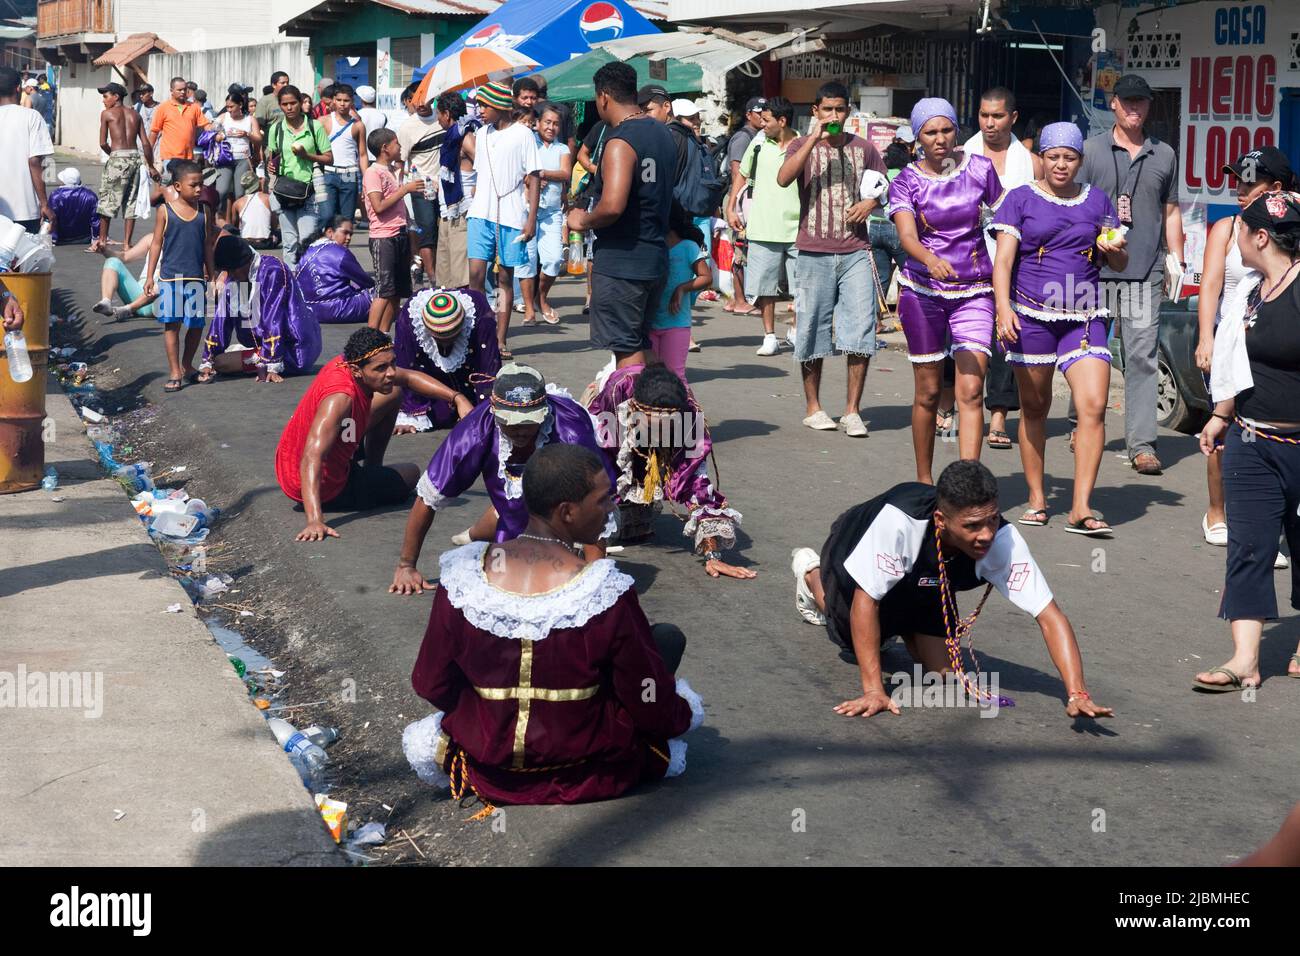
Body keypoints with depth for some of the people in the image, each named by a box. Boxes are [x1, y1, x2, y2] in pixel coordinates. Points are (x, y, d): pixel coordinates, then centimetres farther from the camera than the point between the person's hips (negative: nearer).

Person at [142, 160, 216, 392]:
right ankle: (174, 372, 7)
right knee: (171, 324, 1)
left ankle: (187, 365, 28)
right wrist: (150, 276, -1)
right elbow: (156, 244, 1)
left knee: (196, 324, 7)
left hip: (196, 278, 3)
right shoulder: (165, 212, -3)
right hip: (170, 277, -3)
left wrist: (211, 275, 13)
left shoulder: (204, 212, 5)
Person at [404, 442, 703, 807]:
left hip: (486, 765, 4)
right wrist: (684, 713, 8)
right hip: (586, 769, -4)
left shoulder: (463, 576, -19)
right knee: (669, 638, 11)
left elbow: (431, 685, -7)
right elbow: (653, 710, -17)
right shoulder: (607, 594, -28)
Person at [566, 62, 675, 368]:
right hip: (656, 258, 9)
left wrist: (583, 221, -11)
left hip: (620, 263, -9)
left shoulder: (619, 142, -17)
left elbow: (612, 206, -28)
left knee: (626, 349, -3)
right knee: (640, 345, 17)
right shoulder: (662, 133, 11)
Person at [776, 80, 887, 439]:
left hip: (856, 252, 1)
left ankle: (852, 411, 1)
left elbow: (885, 186, 21)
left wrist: (871, 202, -1)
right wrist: (815, 138, -17)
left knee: (860, 331, -6)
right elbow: (783, 178, -15)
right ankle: (813, 407, 17)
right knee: (813, 332, 5)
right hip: (814, 252, -1)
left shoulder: (862, 148, 11)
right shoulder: (802, 145, 5)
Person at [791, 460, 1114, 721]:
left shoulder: (1004, 541, -39)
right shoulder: (899, 521, -48)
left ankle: (902, 626, 29)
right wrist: (873, 690, -43)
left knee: (941, 669, -1)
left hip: (923, 583, 3)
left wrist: (1077, 694, -50)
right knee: (853, 642, 22)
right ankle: (811, 573, 48)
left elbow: (1050, 615, -39)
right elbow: (865, 601, -40)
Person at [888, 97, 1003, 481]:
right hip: (922, 291, 0)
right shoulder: (905, 182, -2)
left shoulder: (980, 169, 1)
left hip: (974, 292, 0)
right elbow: (907, 236, -17)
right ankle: (923, 480, 21)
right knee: (928, 393, 6)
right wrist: (930, 260, -39)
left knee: (971, 392, -12)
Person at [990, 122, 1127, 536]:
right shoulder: (1021, 199, 4)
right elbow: (1003, 258, -3)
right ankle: (1036, 499, 21)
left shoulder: (1097, 201, 12)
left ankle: (1081, 508, -12)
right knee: (1033, 408, 7)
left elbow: (1120, 264, 18)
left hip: (1084, 319, 2)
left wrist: (1114, 249, -6)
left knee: (1094, 406, -13)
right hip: (1032, 316, -1)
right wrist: (1003, 307, -18)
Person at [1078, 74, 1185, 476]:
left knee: (1142, 355, -6)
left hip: (1146, 270, 1)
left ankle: (1142, 443, -8)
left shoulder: (1164, 155, 14)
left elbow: (1170, 211, 18)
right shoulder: (1091, 150, 7)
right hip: (1096, 266, -1)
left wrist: (1177, 260, 12)